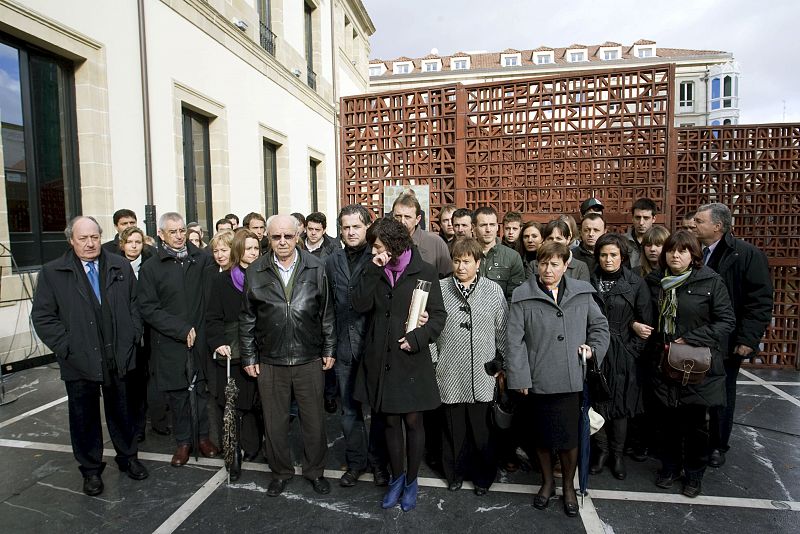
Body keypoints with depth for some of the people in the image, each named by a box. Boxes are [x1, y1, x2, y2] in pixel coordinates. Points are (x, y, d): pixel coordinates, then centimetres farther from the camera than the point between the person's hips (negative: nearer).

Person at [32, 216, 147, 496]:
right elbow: (43, 316, -3)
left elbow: (134, 304, 8)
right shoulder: (52, 273, -3)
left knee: (121, 412, 16)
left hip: (118, 358, 1)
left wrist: (133, 336, 0)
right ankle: (91, 469, 30)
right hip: (79, 362, -1)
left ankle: (128, 457, 35)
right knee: (85, 418, 12)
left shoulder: (121, 266, 3)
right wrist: (66, 346, -11)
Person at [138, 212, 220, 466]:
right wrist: (182, 329, -12)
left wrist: (200, 329, -8)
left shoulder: (202, 259, 2)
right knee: (177, 394, 10)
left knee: (203, 388, 10)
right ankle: (183, 441, 27)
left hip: (202, 338, 1)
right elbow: (148, 308, -5)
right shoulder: (151, 267, -1)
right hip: (170, 343, -1)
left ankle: (203, 435, 27)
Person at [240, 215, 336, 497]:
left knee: (314, 419, 12)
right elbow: (247, 319, 4)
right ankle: (281, 472, 36)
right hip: (270, 362, 1)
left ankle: (315, 471, 33)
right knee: (274, 421, 14)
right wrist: (248, 357, 4)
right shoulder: (255, 272, -1)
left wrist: (329, 349, 2)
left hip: (310, 360, 0)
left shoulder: (316, 269, -3)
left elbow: (327, 312, 3)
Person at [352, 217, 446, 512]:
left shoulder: (425, 272, -5)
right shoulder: (374, 272, 6)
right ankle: (397, 477, 35)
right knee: (391, 421, 15)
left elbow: (438, 315, -4)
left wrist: (416, 338, -17)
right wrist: (375, 270, -13)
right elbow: (360, 305, -7)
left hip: (412, 360, -3)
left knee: (413, 421, 10)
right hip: (381, 360, 3)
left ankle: (411, 481, 31)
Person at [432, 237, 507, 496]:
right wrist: (433, 360, -2)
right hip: (450, 373, 1)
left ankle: (483, 475, 30)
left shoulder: (493, 290, 1)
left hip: (482, 373, 0)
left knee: (481, 425, 8)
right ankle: (456, 472, 33)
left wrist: (501, 362, 6)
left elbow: (502, 330, 6)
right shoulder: (440, 288, 0)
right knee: (454, 425, 12)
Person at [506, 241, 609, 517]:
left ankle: (569, 486, 35)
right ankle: (547, 481, 39)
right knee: (541, 435, 14)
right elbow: (514, 339, -6)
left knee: (569, 436, 8)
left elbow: (600, 325, 17)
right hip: (538, 380, -1)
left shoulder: (581, 294, 4)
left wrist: (593, 348, 0)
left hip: (570, 380, 1)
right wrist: (520, 377, -9)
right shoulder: (523, 297, -4)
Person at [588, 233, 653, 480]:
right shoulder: (589, 282, 0)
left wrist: (631, 351, -5)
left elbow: (645, 322, -1)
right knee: (596, 403, 6)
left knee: (620, 405, 8)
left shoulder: (636, 283, -2)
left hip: (623, 353, -1)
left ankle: (617, 453, 27)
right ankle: (602, 450, 26)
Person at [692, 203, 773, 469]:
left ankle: (718, 446, 31)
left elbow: (761, 300, -11)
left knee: (722, 396, 14)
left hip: (726, 344, -3)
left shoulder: (747, 255, -10)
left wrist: (748, 339, -16)